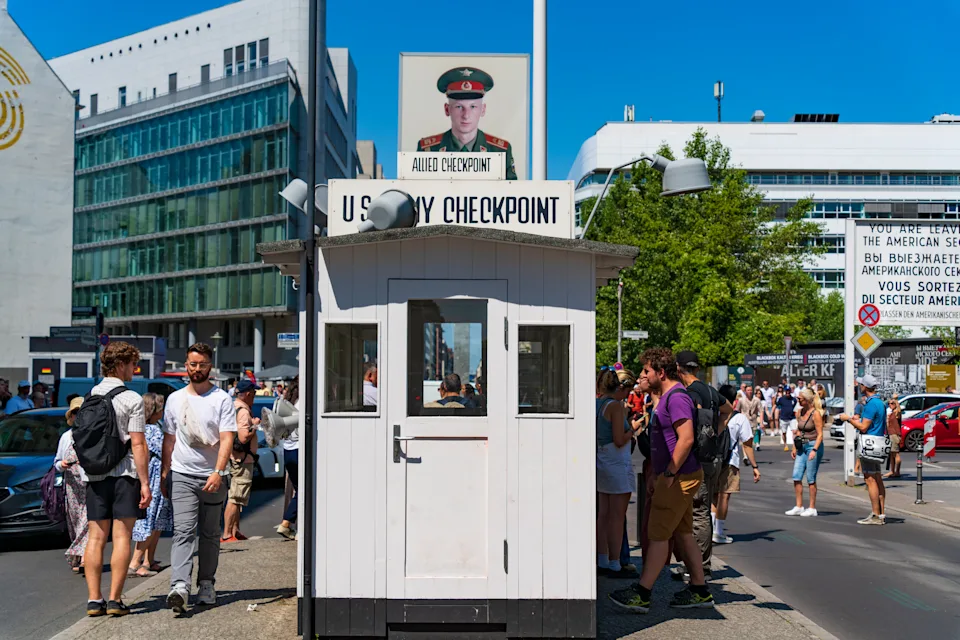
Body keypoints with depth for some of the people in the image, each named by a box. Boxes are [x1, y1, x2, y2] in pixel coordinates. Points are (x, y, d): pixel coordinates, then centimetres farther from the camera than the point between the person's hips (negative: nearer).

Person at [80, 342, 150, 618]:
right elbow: (138, 445, -11)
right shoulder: (132, 399, -8)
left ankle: (94, 599, 8)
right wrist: (145, 482, -10)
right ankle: (114, 600, 0)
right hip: (124, 473, -5)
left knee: (96, 538, 7)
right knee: (122, 537, 0)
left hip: (94, 474, 5)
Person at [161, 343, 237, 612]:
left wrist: (217, 472, -22)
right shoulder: (175, 398, 10)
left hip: (213, 477, -1)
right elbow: (169, 439, 16)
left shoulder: (222, 399, -2)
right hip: (182, 475, 1)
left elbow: (227, 439, -10)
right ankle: (179, 586, -20)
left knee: (210, 534, 9)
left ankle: (206, 584, 20)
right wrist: (164, 472, 13)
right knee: (183, 531, -11)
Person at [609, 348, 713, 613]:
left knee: (659, 534, -7)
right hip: (679, 477, 10)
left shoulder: (676, 397, -17)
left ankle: (641, 594, -3)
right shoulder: (668, 396, 16)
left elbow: (686, 439, -25)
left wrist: (669, 474, -21)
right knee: (684, 533, 13)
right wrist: (660, 475, 21)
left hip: (679, 477, -10)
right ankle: (700, 591, 19)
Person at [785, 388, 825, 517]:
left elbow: (820, 434, -14)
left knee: (811, 479, -2)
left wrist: (814, 450, -23)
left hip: (813, 446, -7)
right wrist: (794, 447, 15)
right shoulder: (801, 411, 10)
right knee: (796, 477, 2)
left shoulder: (816, 414, -12)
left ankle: (812, 509, 7)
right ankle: (799, 507, 9)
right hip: (802, 446, 7)